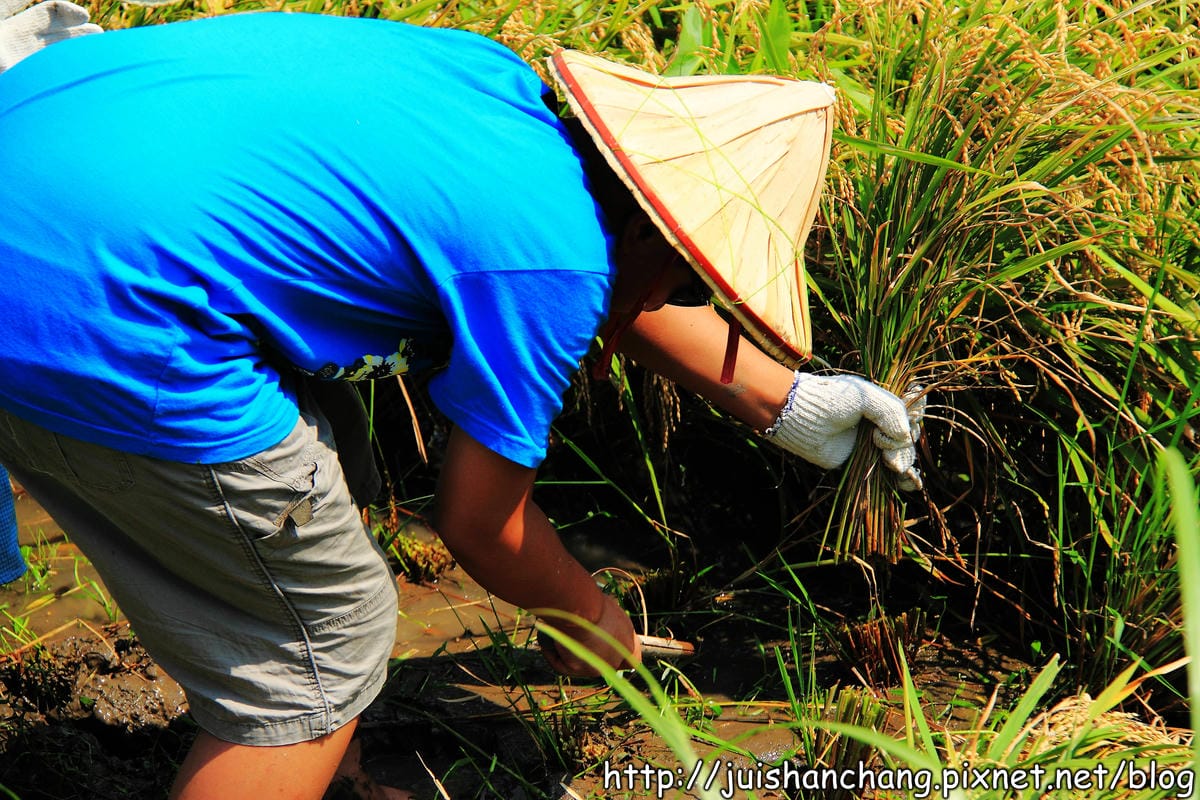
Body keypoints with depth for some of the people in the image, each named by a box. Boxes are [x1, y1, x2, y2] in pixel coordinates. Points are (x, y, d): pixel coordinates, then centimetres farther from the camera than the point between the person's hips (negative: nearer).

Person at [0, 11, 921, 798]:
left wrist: (787, 402, 33)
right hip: (96, 318, -10)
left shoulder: (505, 89, 12)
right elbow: (481, 523, 1)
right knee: (329, 640, 7)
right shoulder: (549, 263, -12)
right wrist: (589, 621, 21)